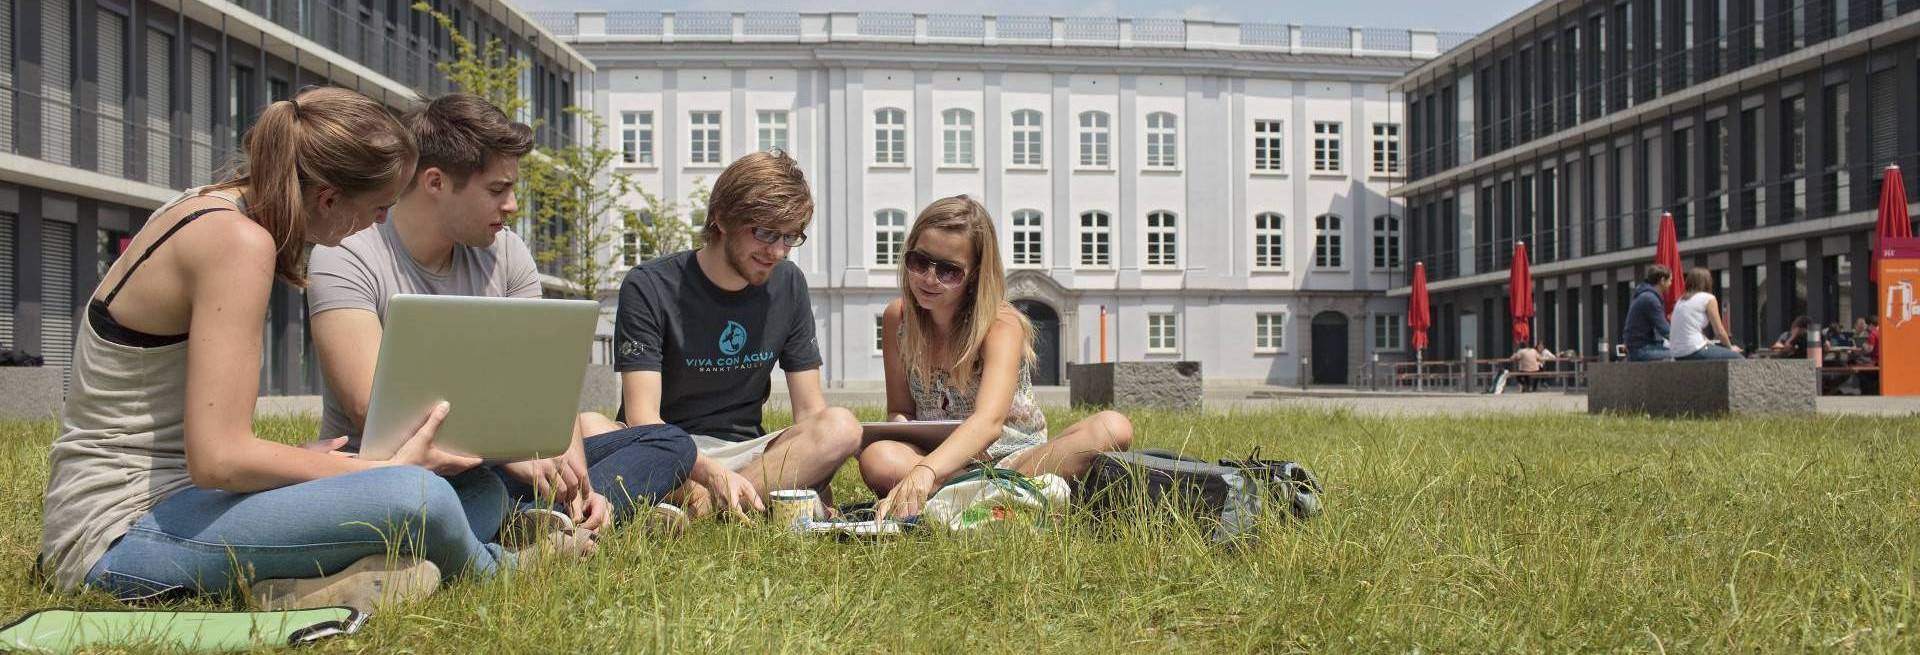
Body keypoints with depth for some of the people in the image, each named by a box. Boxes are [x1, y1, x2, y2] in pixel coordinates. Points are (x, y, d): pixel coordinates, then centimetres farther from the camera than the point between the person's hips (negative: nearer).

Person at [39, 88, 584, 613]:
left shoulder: (211, 206, 7)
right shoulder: (238, 240, -20)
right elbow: (218, 459, -25)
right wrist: (390, 468, -15)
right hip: (120, 531, -9)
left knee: (482, 491, 3)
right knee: (417, 496, -28)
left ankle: (310, 583, -16)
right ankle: (489, 568, 1)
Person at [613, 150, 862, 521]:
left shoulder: (788, 285, 4)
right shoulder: (649, 288, -9)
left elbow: (811, 412, 3)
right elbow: (642, 418, -18)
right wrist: (712, 473, -36)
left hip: (745, 453, 3)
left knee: (842, 427, -25)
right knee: (589, 429, -35)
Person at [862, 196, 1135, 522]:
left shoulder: (1002, 325, -16)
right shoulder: (897, 318, -1)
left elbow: (989, 422, -34)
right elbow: (899, 411, 6)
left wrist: (924, 475, -53)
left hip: (1015, 459, -2)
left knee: (1112, 428, -29)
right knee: (877, 460, -33)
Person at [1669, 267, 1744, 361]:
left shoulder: (1681, 300, 17)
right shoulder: (1708, 298, -1)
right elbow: (1719, 331, 1)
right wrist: (1730, 347, 16)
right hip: (1694, 352, -7)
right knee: (1737, 358, 10)